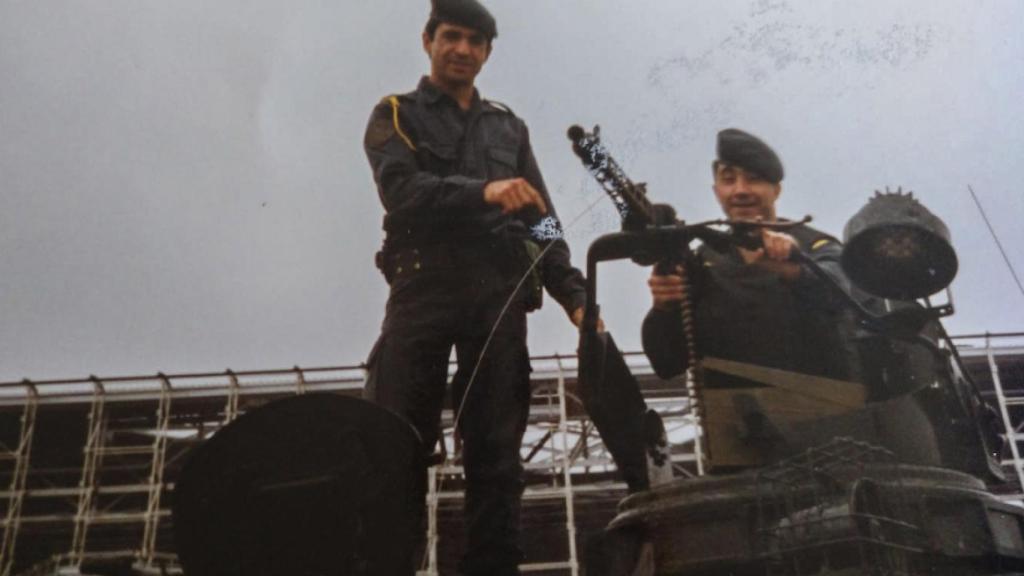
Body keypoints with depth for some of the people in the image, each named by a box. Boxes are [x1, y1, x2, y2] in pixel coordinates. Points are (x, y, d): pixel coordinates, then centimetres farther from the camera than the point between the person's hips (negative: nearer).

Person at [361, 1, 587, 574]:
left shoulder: (509, 127, 23)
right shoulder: (397, 115, 13)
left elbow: (543, 223, 16)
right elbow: (401, 191, -8)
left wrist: (575, 296, 1)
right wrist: (482, 192, -24)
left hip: (499, 294, 3)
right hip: (425, 286, -3)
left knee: (496, 452, 1)